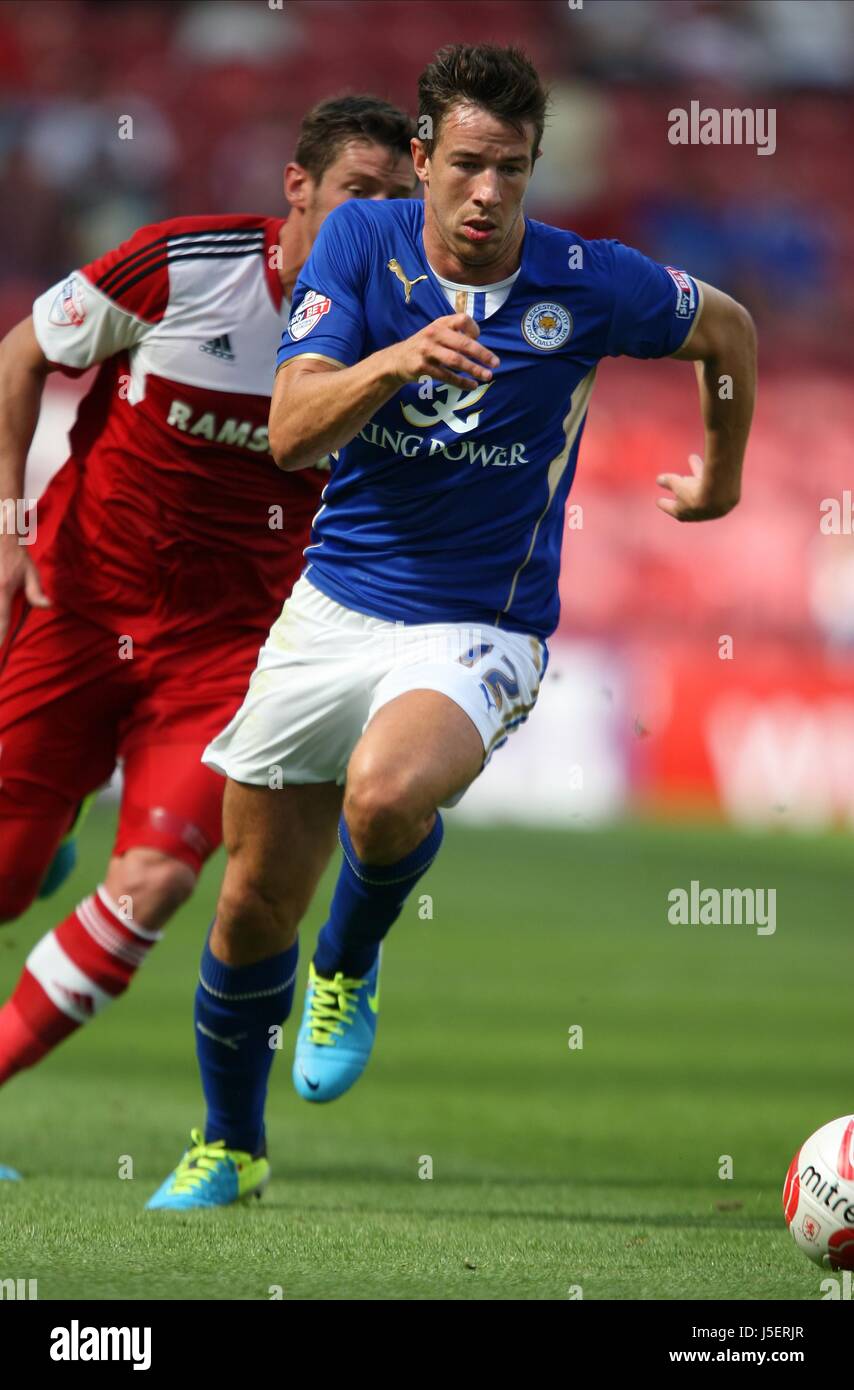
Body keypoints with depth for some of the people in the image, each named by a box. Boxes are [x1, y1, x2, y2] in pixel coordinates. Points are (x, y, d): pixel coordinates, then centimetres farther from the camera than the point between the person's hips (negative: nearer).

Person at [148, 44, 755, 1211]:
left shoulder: (589, 283, -10)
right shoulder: (360, 243, -7)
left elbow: (728, 330, 11)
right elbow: (291, 433, -16)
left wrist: (721, 482, 23)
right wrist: (396, 360, -34)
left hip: (478, 629, -3)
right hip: (335, 607, 3)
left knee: (386, 796, -35)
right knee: (257, 898, 7)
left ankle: (350, 969, -1)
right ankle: (229, 1148, 32)